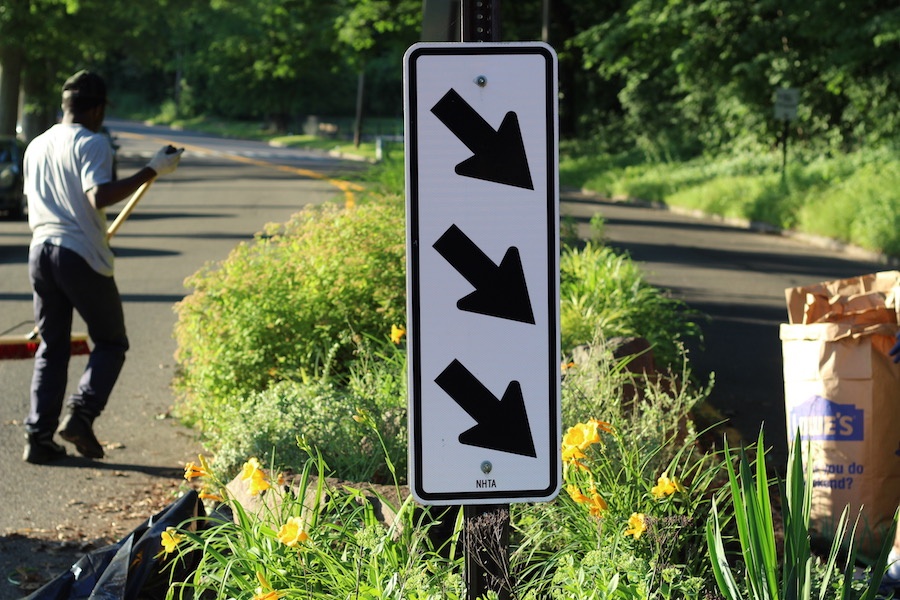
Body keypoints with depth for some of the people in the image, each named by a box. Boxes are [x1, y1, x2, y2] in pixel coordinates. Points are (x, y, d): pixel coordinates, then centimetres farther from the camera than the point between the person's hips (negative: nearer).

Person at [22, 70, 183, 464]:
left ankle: (39, 437, 5)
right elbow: (99, 196, -22)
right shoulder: (92, 143, -7)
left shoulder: (36, 147, 16)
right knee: (111, 342, 8)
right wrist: (152, 171, -20)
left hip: (41, 252, 6)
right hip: (82, 256, -6)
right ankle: (81, 414, -11)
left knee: (52, 347, 13)